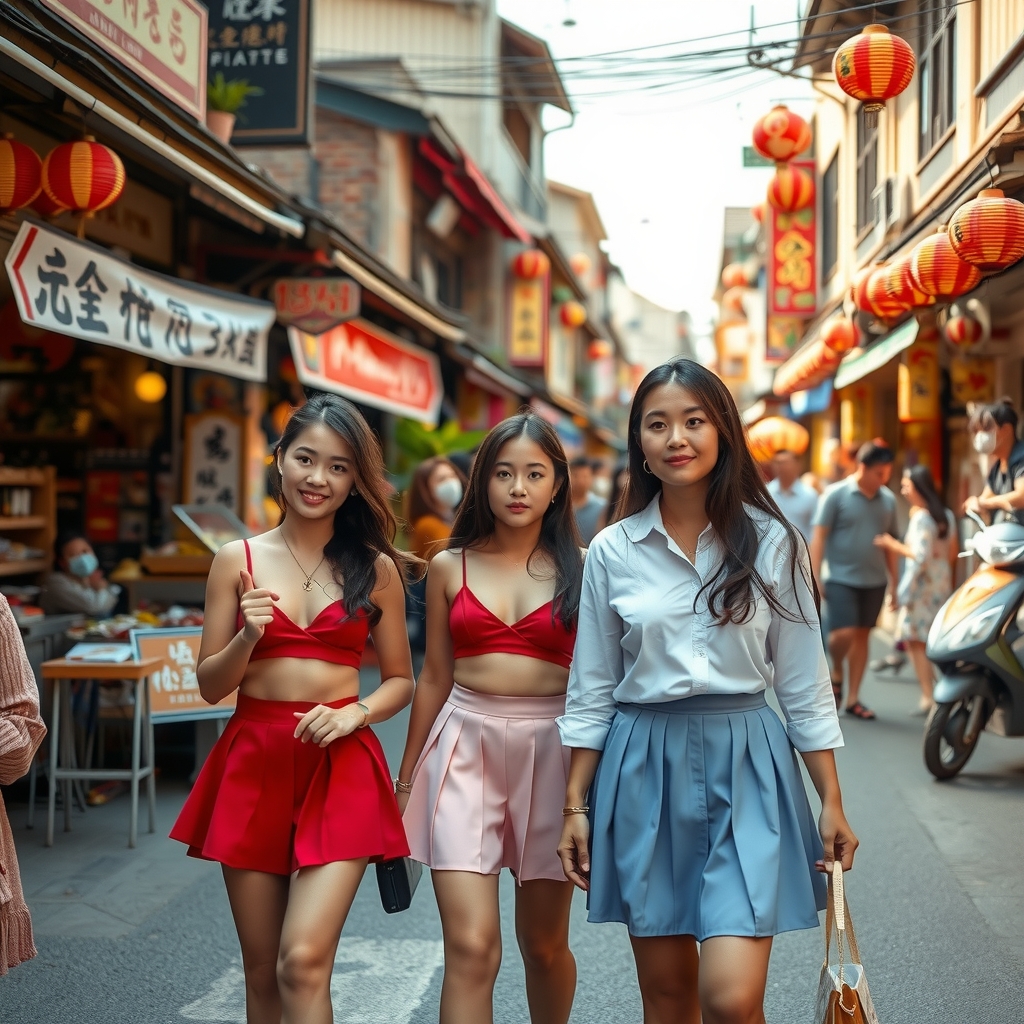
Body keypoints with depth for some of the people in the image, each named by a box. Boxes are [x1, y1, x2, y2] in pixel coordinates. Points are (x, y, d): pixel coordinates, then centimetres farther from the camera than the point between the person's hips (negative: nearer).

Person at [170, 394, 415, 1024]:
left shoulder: (376, 569, 4)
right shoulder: (238, 560, 5)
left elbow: (401, 680, 10)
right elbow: (210, 685, 7)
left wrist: (356, 712, -9)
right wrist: (246, 638, -12)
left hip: (341, 766, -2)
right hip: (253, 762, 2)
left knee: (304, 961, -14)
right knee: (262, 968, 10)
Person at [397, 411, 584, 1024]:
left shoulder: (581, 568, 3)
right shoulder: (450, 568, 7)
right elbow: (435, 679, 13)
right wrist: (406, 780, 16)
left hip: (551, 749, 0)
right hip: (465, 745, 0)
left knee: (544, 944, 12)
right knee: (471, 946, -9)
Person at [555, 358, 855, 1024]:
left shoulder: (771, 543, 0)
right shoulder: (613, 551, 2)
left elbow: (803, 682, 4)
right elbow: (592, 690, 7)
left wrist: (832, 802, 3)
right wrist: (576, 806, 5)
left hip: (744, 768, -1)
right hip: (644, 768, 2)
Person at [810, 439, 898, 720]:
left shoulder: (888, 499, 6)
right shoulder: (836, 495, -7)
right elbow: (819, 536, -7)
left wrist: (895, 581, 12)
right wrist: (814, 577, -12)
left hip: (874, 581, 4)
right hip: (842, 578, -4)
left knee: (862, 636, 8)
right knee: (843, 633, -14)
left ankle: (853, 698, 16)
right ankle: (836, 674, 16)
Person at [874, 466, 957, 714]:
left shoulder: (921, 518, -14)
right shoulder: (946, 516, 11)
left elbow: (920, 556, -20)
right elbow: (952, 554, 15)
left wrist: (895, 546, -9)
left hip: (921, 584, -8)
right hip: (942, 583, 8)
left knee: (916, 640, -5)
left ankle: (928, 697, -9)